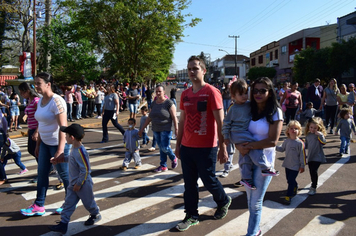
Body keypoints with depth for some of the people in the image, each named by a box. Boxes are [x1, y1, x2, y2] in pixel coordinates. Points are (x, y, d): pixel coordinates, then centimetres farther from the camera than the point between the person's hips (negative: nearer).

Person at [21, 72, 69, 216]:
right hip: (45, 143, 8)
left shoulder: (56, 101, -20)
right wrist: (38, 144, 17)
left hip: (57, 144, -8)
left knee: (64, 174, 6)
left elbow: (63, 127, -24)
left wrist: (60, 150, -26)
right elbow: (41, 125, 14)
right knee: (42, 173, 13)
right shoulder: (41, 100, 6)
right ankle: (38, 206, 25)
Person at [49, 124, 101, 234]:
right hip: (73, 184, 9)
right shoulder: (74, 148, 0)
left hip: (83, 184, -9)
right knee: (68, 203, 9)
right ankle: (63, 224, 15)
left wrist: (79, 183, -20)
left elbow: (85, 170, -27)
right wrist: (62, 158, 15)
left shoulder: (81, 152, -30)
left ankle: (95, 214, 38)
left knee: (88, 201, 13)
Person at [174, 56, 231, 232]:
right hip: (186, 147, 6)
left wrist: (223, 147, -12)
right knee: (189, 183, 11)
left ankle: (224, 201, 38)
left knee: (209, 180, 8)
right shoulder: (185, 94, 8)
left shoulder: (211, 92, -10)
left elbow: (220, 122, -10)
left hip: (206, 148, -5)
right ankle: (192, 216, 27)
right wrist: (178, 144, 14)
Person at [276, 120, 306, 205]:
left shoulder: (300, 143, -14)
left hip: (295, 166, -6)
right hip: (287, 165, 6)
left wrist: (302, 166, -8)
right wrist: (275, 147, -2)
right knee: (289, 180, 19)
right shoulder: (286, 141, 2)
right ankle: (294, 188, 47)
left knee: (291, 181, -5)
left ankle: (288, 196, 3)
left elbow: (302, 155, -10)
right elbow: (282, 149, 15)